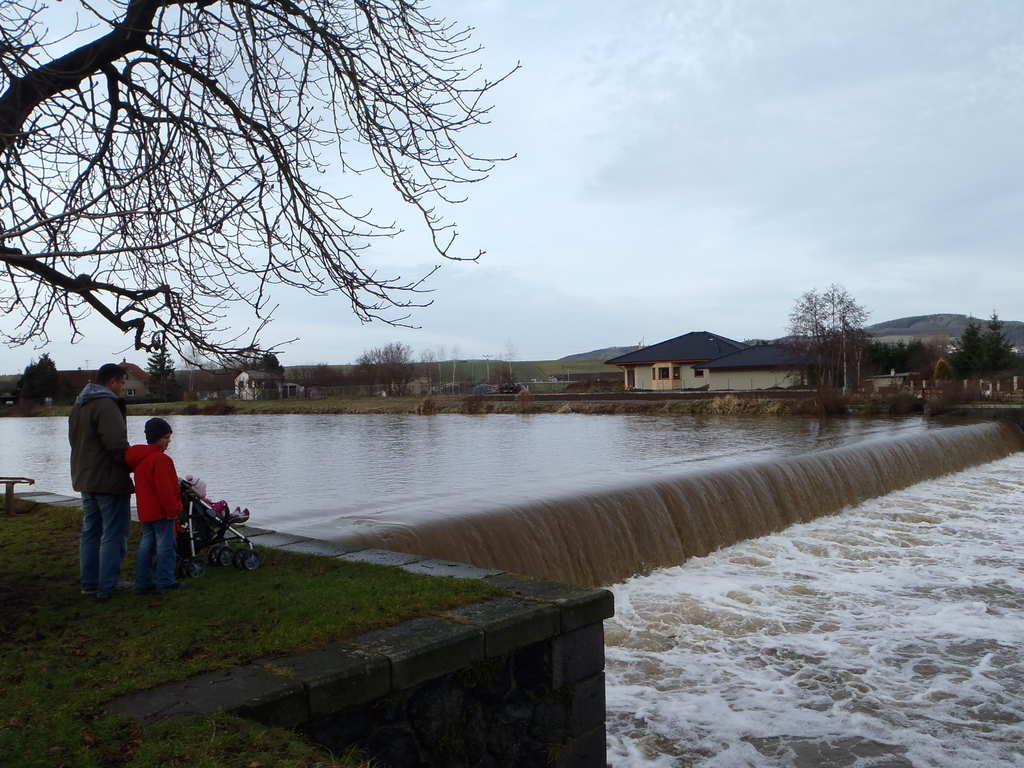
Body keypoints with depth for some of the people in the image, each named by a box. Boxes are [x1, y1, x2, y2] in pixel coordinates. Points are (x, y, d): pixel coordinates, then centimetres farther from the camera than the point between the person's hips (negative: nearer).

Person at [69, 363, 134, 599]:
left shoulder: (78, 405, 14)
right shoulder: (106, 405, -18)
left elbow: (75, 441, 19)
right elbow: (117, 444, -25)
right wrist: (132, 465, -11)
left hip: (85, 480, 10)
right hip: (109, 480, -10)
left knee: (91, 531, 16)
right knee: (114, 534, -3)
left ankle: (90, 583, 21)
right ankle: (108, 586, -1)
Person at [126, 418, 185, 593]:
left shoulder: (138, 458, 13)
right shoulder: (161, 459, -19)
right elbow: (164, 488, -23)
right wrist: (172, 509, -16)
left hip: (145, 511, 9)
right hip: (161, 512, -9)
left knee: (146, 544, 12)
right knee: (165, 545, -1)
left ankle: (143, 582, 15)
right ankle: (165, 581, 3)